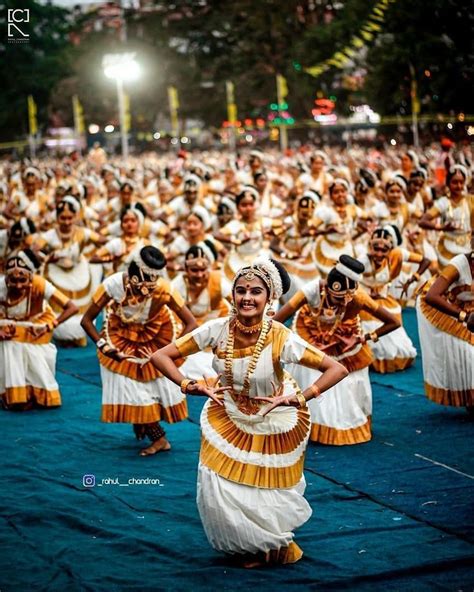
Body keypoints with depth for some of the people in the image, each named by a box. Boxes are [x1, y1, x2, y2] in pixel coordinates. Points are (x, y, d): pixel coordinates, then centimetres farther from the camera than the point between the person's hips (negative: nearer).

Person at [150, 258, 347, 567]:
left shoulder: (281, 338, -28)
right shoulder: (218, 329, -22)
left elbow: (338, 369, -28)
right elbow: (160, 356, -16)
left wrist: (298, 398, -32)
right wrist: (192, 386, -27)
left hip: (274, 424, -2)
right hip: (229, 420, 2)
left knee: (268, 494, 11)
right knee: (219, 491, -1)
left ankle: (274, 544, 46)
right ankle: (252, 545, 30)